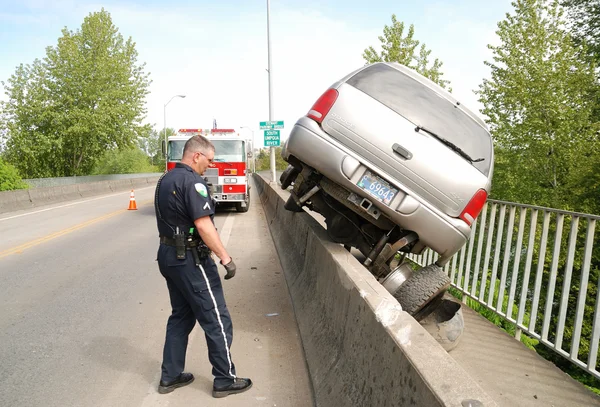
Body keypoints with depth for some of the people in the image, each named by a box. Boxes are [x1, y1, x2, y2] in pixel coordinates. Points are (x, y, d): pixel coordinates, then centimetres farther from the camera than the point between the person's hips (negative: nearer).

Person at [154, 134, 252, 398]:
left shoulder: (165, 180, 12)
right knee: (217, 321, 2)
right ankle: (225, 380, 14)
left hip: (168, 255, 10)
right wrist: (226, 258, -21)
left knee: (181, 316, 20)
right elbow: (203, 225, -25)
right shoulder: (192, 181, -19)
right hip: (190, 259, -10)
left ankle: (170, 376, 28)